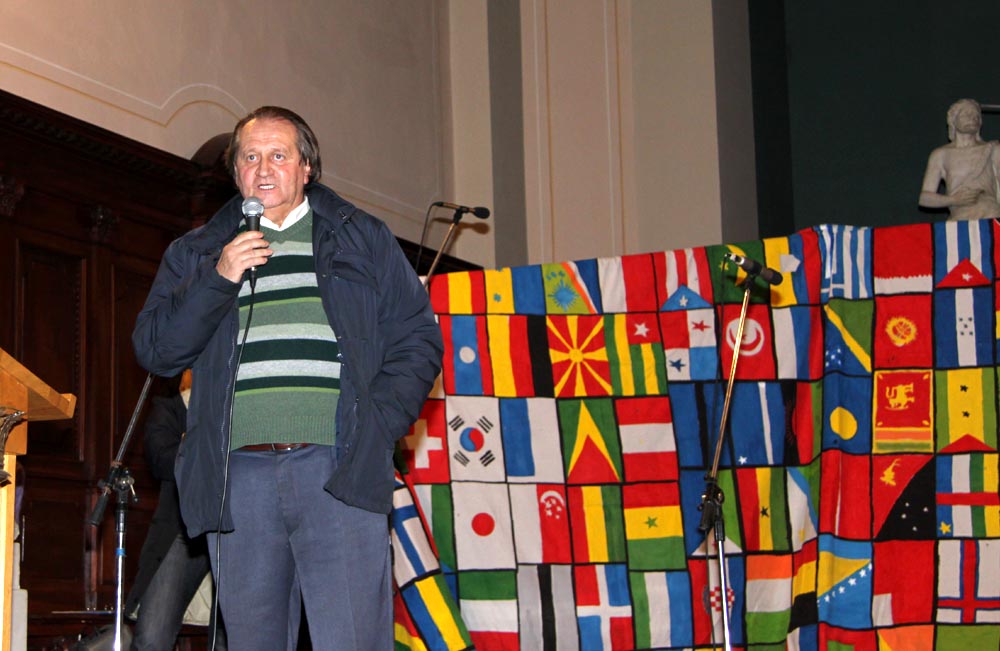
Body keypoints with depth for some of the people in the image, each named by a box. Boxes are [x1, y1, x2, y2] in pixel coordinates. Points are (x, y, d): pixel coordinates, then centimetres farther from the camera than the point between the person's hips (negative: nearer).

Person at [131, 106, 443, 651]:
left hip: (339, 468, -2)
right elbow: (154, 350, 9)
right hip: (238, 475, 2)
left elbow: (417, 337, 11)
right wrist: (219, 279, -4)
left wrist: (379, 422, -3)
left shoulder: (363, 239, 16)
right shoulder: (196, 253, 20)